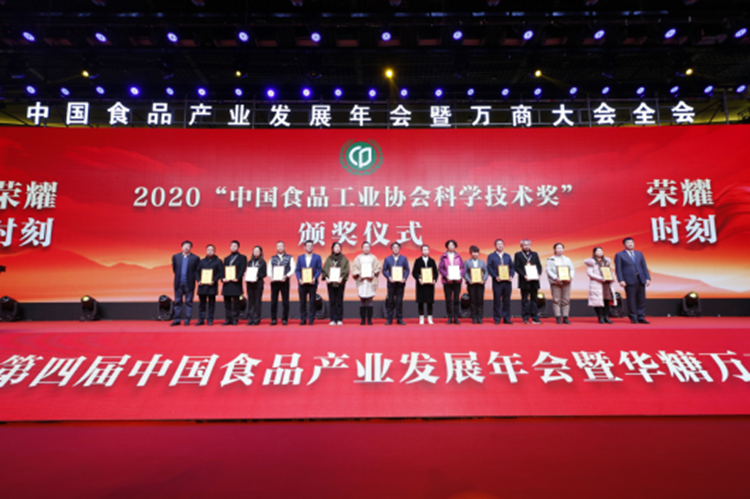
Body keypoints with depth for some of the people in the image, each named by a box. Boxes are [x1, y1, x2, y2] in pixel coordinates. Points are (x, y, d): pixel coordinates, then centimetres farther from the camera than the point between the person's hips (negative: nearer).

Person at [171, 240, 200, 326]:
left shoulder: (195, 258, 1)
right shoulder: (175, 257, 8)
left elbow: (197, 271, 1)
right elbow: (174, 269, 13)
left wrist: (198, 280, -8)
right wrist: (178, 276, 8)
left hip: (189, 283, -2)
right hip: (178, 283, 2)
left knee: (189, 302, 3)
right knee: (177, 302, 5)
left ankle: (187, 320, 7)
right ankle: (177, 320, 10)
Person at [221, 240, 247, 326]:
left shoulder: (242, 257, 7)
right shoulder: (226, 259, 22)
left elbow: (242, 269, -5)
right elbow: (223, 270, 13)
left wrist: (237, 278, -18)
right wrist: (223, 278, -5)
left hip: (236, 283, -5)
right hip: (227, 283, 5)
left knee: (235, 302, -3)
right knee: (227, 302, 5)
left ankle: (235, 320, 1)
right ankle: (228, 319, 10)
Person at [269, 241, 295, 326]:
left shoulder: (289, 258, 6)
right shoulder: (272, 258, 15)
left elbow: (292, 270, -1)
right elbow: (269, 269, 10)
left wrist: (286, 276, -18)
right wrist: (271, 276, -10)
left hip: (284, 281, -2)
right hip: (274, 281, 2)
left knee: (285, 301, 1)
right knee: (274, 301, 3)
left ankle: (285, 319, 9)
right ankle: (273, 319, 11)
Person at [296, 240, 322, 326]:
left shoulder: (317, 257, 6)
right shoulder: (300, 257, 12)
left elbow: (319, 269, 0)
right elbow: (297, 270, 8)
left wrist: (314, 278, -14)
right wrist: (299, 279, -8)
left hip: (312, 282, -2)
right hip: (302, 282, 2)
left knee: (312, 302, 1)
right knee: (302, 302, 4)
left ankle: (311, 319, 7)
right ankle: (303, 320, 11)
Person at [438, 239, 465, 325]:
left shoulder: (458, 256, 9)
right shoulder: (443, 257, 4)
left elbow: (462, 267, 7)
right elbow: (440, 268, -1)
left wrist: (460, 275, -10)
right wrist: (446, 275, -15)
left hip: (457, 280, 1)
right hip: (447, 281, -1)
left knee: (456, 299, 3)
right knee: (448, 299, 1)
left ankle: (456, 318, 9)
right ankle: (450, 318, 8)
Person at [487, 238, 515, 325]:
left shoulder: (508, 256, 17)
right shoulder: (491, 256, 6)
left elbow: (512, 267, 13)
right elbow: (489, 268, -2)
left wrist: (511, 276, -5)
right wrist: (495, 276, -16)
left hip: (507, 281, 3)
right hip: (497, 281, -3)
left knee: (507, 301, 5)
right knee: (497, 301, -2)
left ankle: (506, 318, 12)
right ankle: (497, 319, 5)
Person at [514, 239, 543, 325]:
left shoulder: (535, 254, 15)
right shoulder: (518, 255, 3)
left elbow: (539, 266, 11)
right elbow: (516, 267, -5)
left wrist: (538, 274, -7)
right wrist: (524, 275, -17)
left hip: (534, 281, 4)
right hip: (524, 281, -4)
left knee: (534, 300, 7)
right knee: (525, 300, 0)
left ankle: (535, 318, 11)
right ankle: (525, 318, 3)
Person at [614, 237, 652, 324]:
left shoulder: (639, 254, 17)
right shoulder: (619, 255, 3)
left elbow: (644, 267, 14)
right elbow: (618, 269, -3)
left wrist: (648, 278, 5)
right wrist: (621, 280, -12)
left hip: (641, 280, 4)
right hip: (629, 280, -4)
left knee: (641, 299, 3)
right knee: (631, 300, -2)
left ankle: (641, 317, 10)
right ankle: (633, 318, 6)